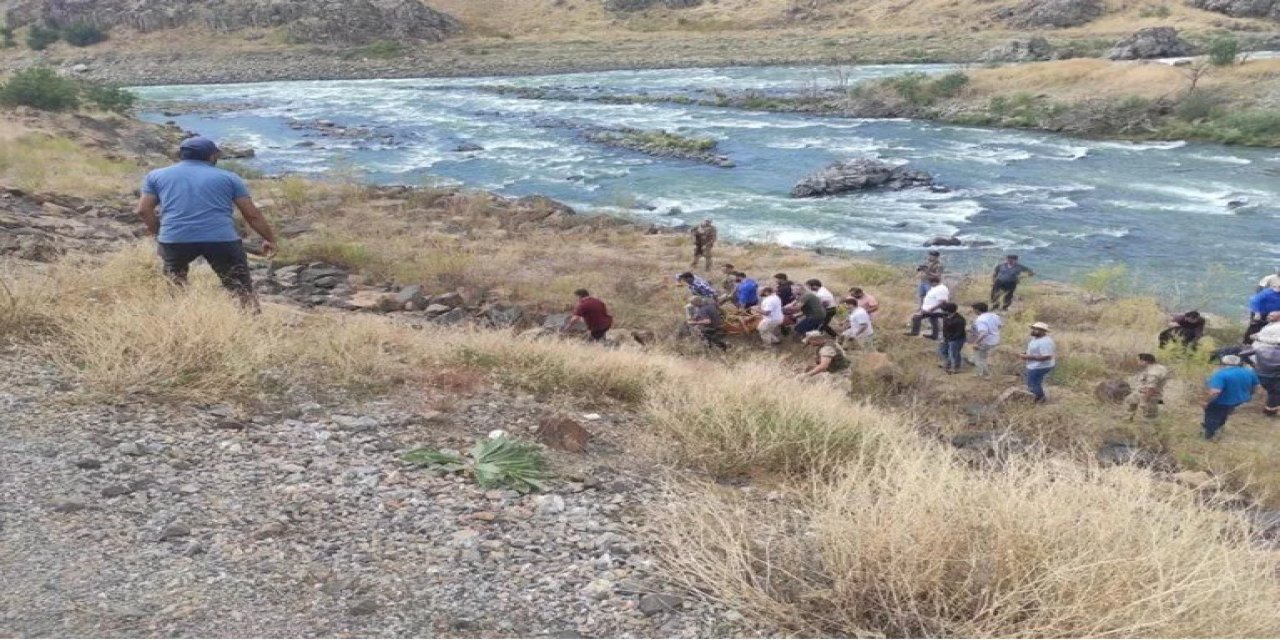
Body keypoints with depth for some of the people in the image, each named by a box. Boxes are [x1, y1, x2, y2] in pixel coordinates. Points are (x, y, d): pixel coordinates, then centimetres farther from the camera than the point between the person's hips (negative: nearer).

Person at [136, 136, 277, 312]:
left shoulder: (157, 175, 18)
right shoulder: (228, 177, 15)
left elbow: (143, 210, 12)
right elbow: (252, 215, 13)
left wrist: (157, 231, 28)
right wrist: (269, 239, 24)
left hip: (175, 239, 1)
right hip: (222, 239, -1)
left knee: (174, 279, 28)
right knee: (241, 286, 9)